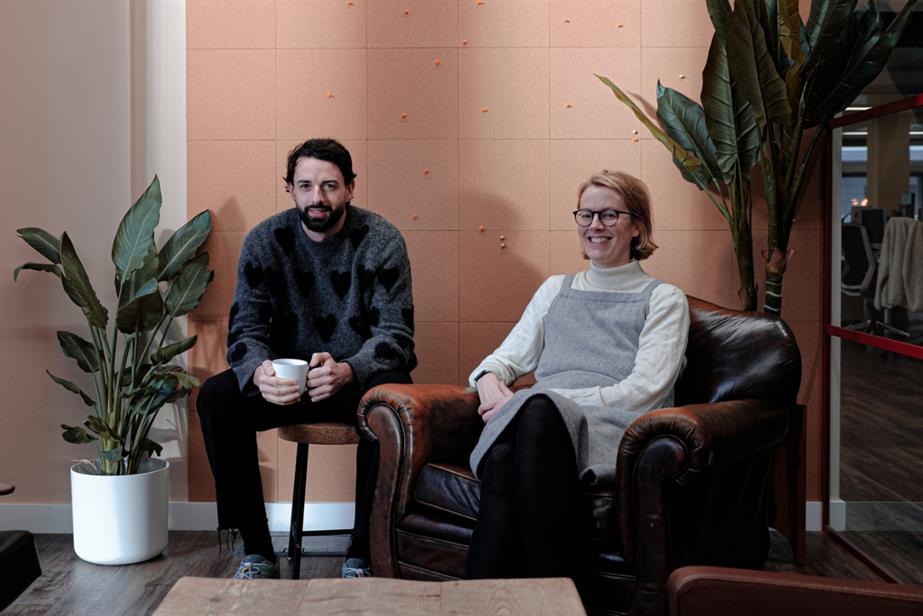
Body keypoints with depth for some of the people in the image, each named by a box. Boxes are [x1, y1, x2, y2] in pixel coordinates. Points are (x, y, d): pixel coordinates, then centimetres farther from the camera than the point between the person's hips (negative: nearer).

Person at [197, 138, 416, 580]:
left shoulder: (381, 240, -10)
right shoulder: (264, 241, -4)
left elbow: (395, 334, -15)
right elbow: (245, 330, -8)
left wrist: (347, 370, -38)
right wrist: (259, 372, -33)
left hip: (361, 377, -2)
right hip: (287, 379, 2)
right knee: (216, 398, -24)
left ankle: (362, 556, -19)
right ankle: (256, 551, -14)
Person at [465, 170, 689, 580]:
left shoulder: (663, 299, 13)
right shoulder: (556, 289, 28)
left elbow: (644, 390, -2)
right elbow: (505, 359, 23)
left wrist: (552, 398, -11)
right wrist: (491, 383, -4)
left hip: (614, 432, -3)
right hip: (538, 426, 3)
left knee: (537, 409, -40)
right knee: (503, 457, -37)